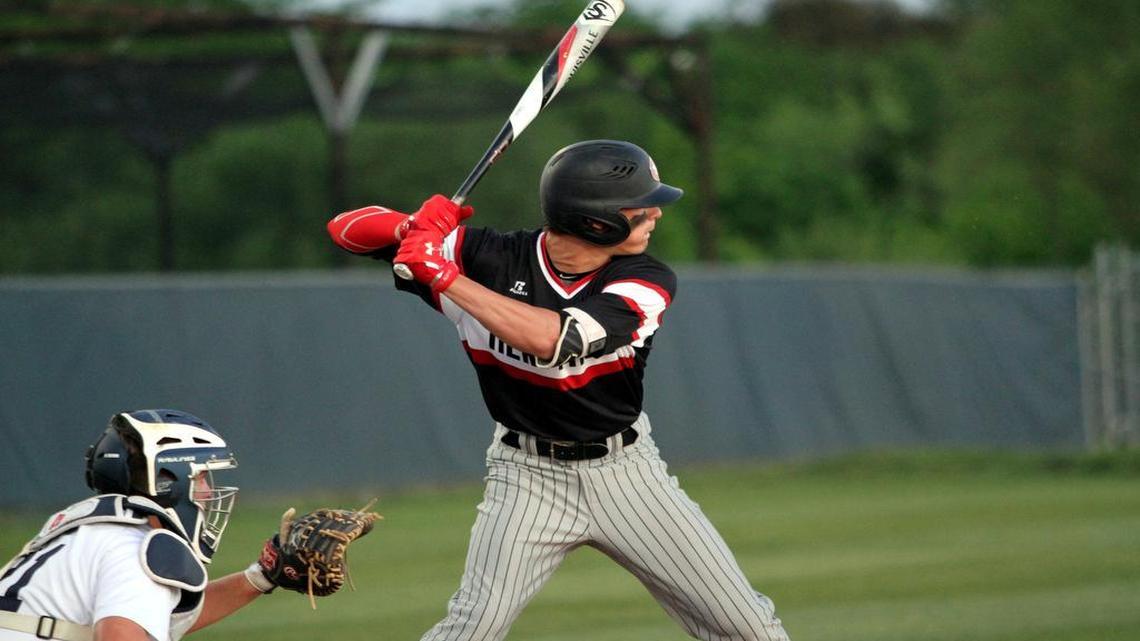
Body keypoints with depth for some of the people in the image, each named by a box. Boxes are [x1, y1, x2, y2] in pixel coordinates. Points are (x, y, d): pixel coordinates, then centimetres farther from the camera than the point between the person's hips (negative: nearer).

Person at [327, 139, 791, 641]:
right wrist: (413, 226, -33)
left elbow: (554, 341, -33)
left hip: (625, 471, 1)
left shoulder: (646, 282, -15)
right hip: (528, 473, -1)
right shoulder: (491, 258, -14)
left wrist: (446, 278, -34)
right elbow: (347, 230, -12)